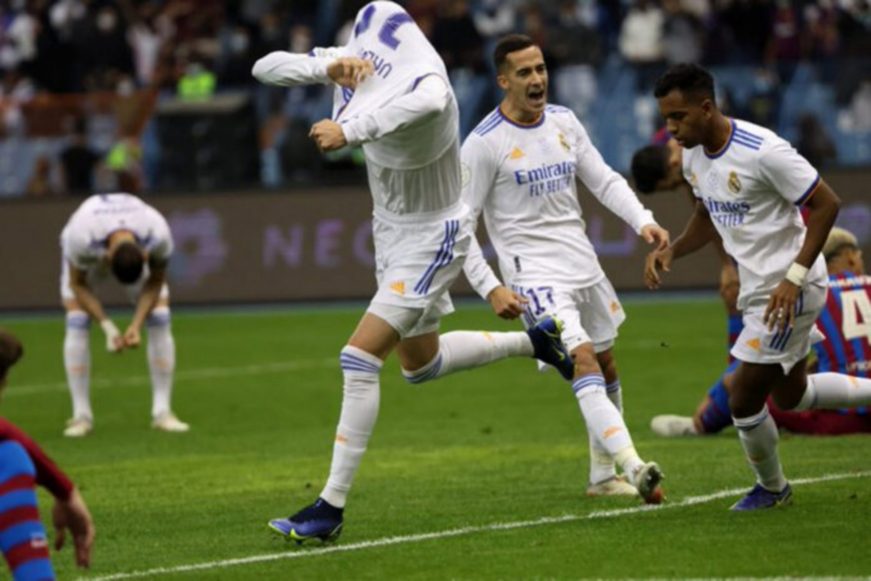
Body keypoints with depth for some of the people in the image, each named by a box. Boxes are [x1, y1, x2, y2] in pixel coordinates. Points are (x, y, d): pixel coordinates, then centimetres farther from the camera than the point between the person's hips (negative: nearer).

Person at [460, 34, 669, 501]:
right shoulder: (484, 143, -11)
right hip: (534, 275, -7)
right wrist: (489, 288, -16)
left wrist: (643, 221, -3)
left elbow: (604, 180, 13)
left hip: (584, 266, 7)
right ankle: (635, 468, -36)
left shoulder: (564, 122, 7)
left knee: (606, 367, 14)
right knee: (583, 360, -23)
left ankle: (603, 476, 30)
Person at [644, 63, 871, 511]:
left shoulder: (762, 151, -25)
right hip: (756, 288, 9)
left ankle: (771, 488, 20)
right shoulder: (693, 155, 1)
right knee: (790, 395, 20)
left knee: (743, 400, -5)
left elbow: (826, 204, -21)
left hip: (791, 290, -9)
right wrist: (672, 251, -1)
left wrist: (794, 278, -25)